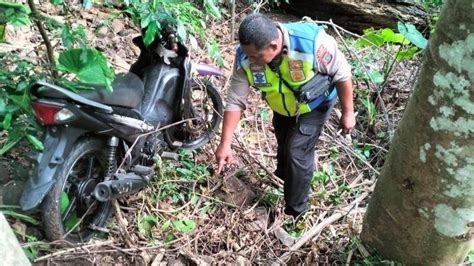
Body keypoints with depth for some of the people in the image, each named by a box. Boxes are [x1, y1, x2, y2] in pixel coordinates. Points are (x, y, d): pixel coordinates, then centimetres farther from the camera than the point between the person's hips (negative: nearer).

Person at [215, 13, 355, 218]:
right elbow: (235, 101, -22)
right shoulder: (245, 58, -31)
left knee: (297, 152, -11)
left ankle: (295, 212, 11)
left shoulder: (313, 43, -42)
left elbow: (342, 74, -24)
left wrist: (347, 113, -15)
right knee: (284, 145, 24)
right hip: (282, 107, 4)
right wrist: (225, 144, -22)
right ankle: (283, 178, 57)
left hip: (315, 104, -4)